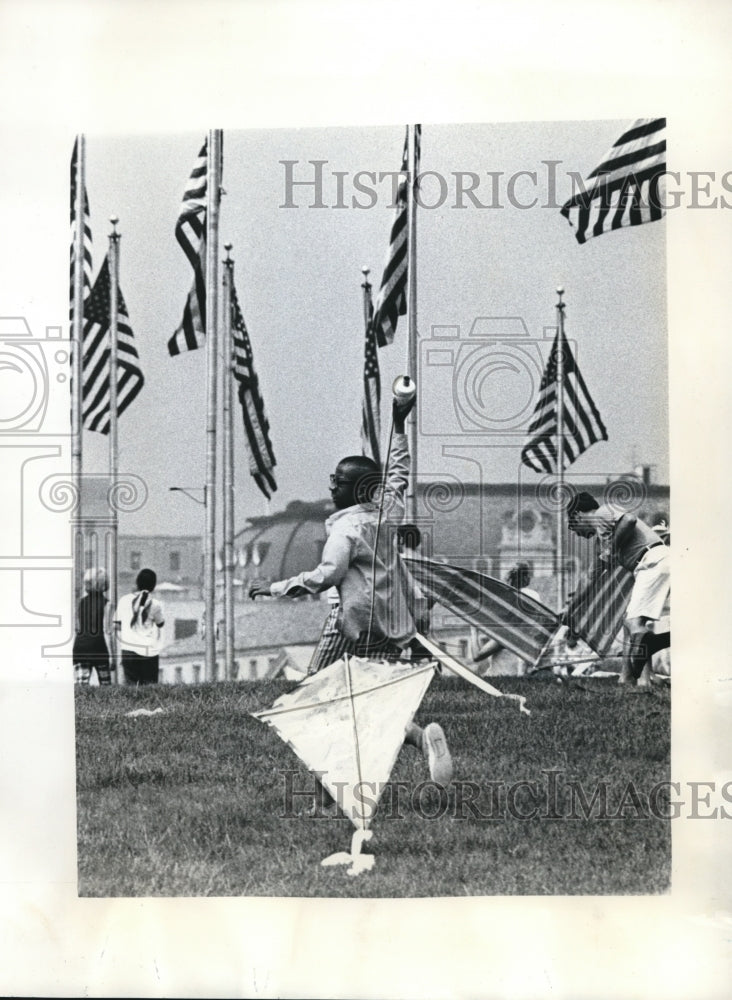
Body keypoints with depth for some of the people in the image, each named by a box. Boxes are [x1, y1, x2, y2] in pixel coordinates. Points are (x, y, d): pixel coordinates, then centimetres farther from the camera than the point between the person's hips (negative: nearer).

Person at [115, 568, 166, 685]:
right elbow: (161, 623, 8)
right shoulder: (155, 604, -6)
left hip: (128, 650, 2)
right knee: (150, 687, 3)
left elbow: (117, 625, 6)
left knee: (130, 685, 5)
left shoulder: (124, 600, 2)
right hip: (149, 651, -2)